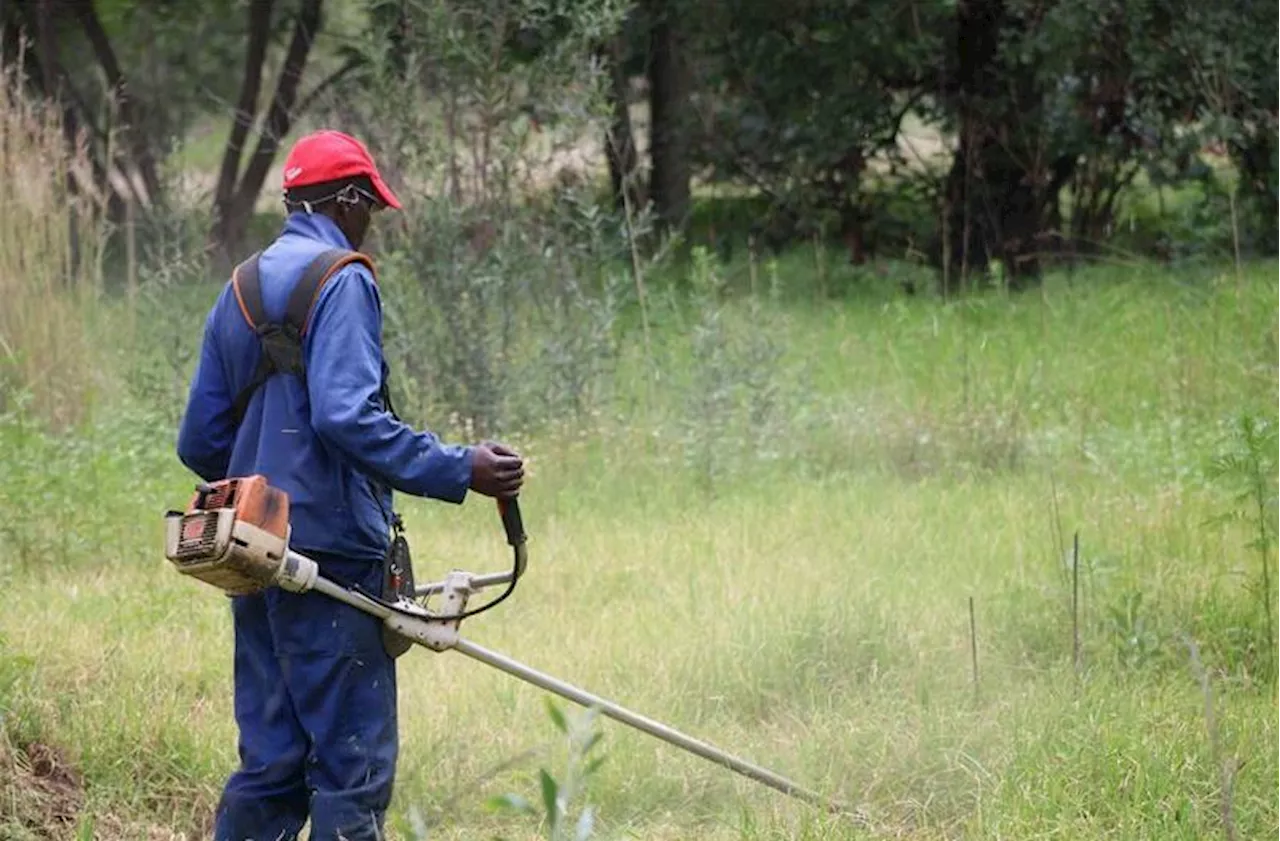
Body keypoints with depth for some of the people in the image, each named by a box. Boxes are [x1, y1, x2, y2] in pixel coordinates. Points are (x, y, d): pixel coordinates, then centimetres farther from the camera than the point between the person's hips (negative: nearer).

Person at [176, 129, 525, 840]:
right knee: (353, 764, -6)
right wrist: (459, 470, -22)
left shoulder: (239, 293, 17)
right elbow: (347, 416, -22)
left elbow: (200, 442, 18)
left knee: (271, 763, 11)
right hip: (329, 551, -9)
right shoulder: (341, 281, -9)